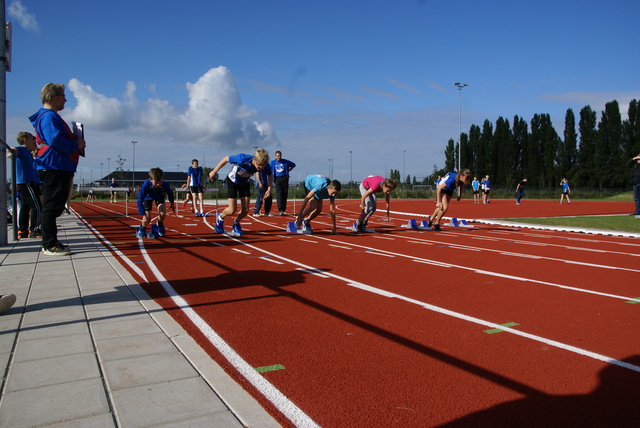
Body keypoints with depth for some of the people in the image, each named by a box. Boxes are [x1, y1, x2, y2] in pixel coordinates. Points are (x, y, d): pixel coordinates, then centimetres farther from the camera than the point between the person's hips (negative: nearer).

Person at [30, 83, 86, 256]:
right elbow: (55, 140, -23)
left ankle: (51, 242, 22)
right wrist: (76, 145, -12)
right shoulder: (48, 116, -11)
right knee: (51, 207, -8)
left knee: (54, 207, 15)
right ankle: (49, 245, -5)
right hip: (54, 168, -11)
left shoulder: (51, 116, 24)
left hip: (60, 168, 11)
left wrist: (76, 142, 11)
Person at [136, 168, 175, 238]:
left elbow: (170, 193, -10)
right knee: (147, 219, -11)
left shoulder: (165, 185, -35)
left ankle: (160, 223, 15)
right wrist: (143, 214, -41)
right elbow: (140, 200, -35)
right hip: (148, 197, -1)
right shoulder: (146, 185, -41)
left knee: (163, 214, -22)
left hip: (159, 197, 1)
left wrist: (172, 203, 8)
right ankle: (142, 228, 25)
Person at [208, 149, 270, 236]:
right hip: (232, 181, -4)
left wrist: (269, 188, -20)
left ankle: (236, 223, 28)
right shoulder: (243, 159, -40)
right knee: (232, 210, -8)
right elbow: (226, 159, -23)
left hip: (245, 183, 4)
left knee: (245, 210, -3)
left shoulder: (265, 166, -29)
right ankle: (220, 218, 26)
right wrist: (214, 171, -15)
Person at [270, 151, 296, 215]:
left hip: (284, 178, 1)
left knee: (285, 194, 2)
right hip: (277, 179, -1)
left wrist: (288, 170, 11)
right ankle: (281, 210, -20)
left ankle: (283, 209, 11)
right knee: (279, 194, -13)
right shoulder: (273, 162, 8)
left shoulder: (285, 162, 7)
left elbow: (293, 165, 19)